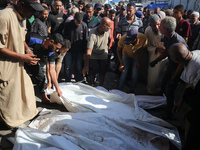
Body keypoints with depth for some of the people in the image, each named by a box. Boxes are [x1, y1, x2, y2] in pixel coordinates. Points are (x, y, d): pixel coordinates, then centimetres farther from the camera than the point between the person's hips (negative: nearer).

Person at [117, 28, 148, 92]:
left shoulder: (143, 39, -36)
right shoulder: (123, 39, -36)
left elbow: (142, 50, -12)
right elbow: (118, 50, -15)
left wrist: (138, 62, -10)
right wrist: (121, 63, -19)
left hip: (136, 56, 1)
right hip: (126, 55, 0)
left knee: (134, 75, 0)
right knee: (124, 73, -3)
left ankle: (132, 91, 19)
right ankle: (119, 91, 11)